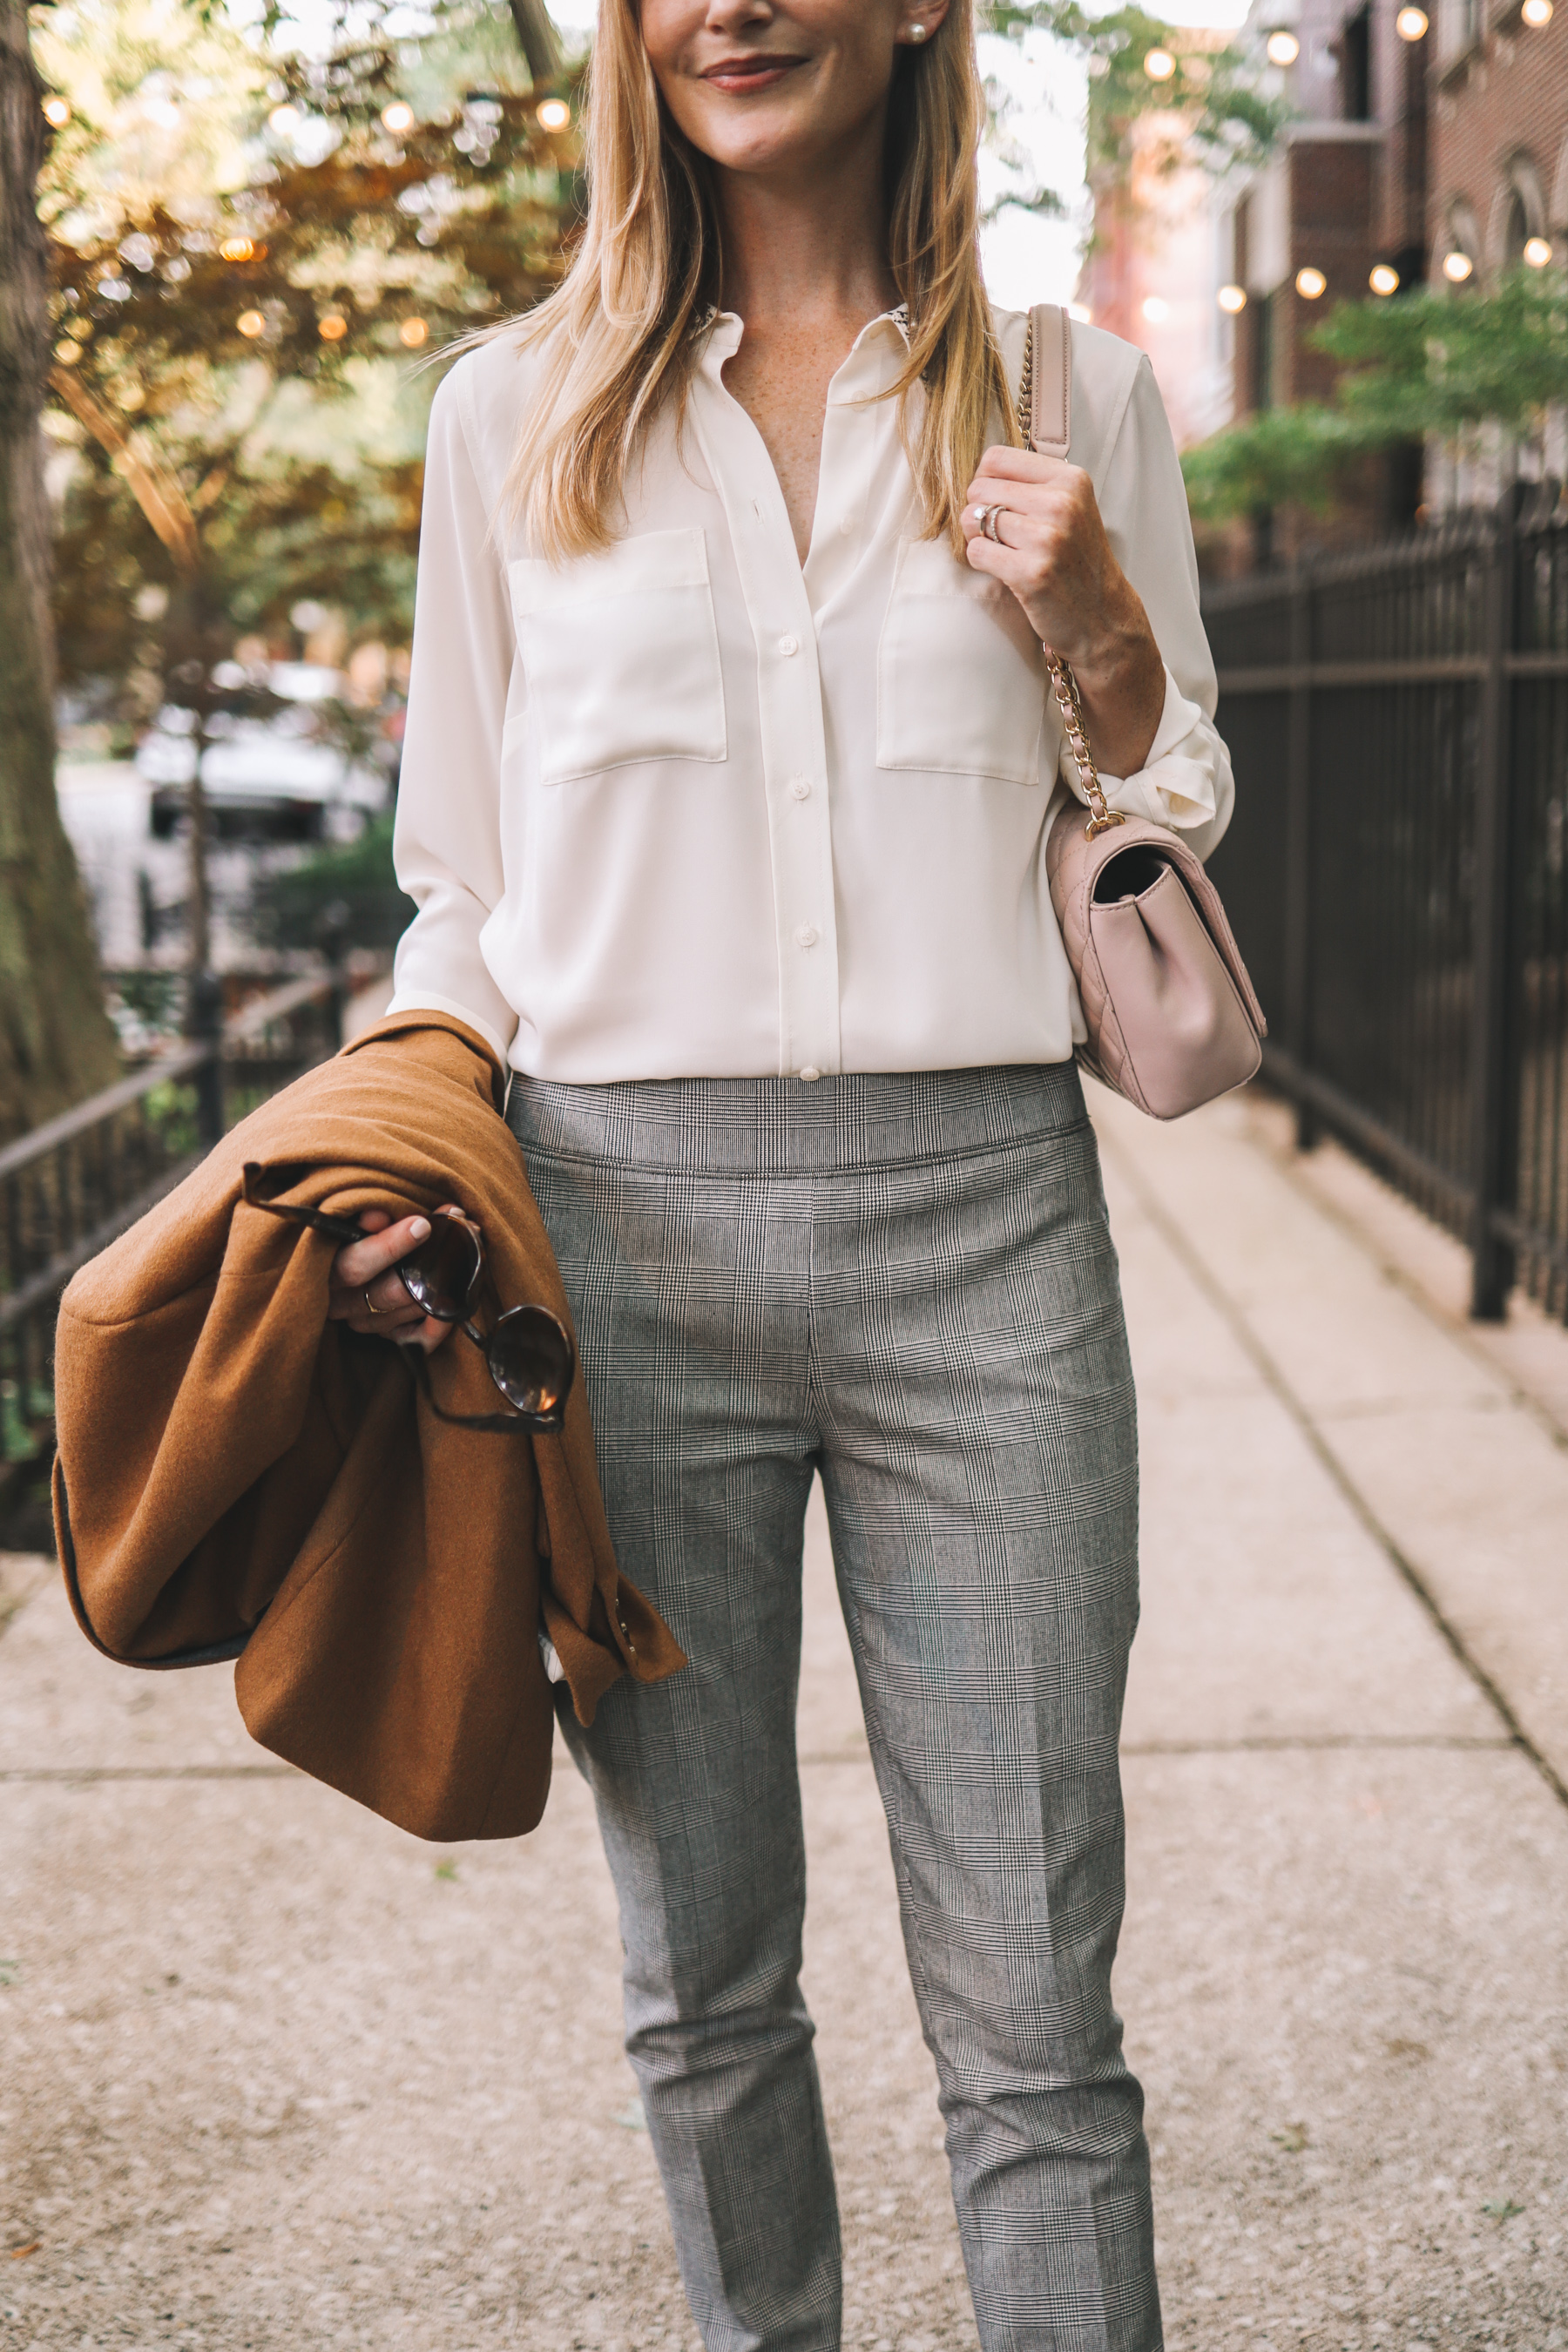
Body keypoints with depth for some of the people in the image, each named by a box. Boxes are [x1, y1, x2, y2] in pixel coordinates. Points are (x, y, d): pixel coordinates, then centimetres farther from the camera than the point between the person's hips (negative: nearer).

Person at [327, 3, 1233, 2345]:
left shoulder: (1076, 395, 9)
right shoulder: (517, 408, 10)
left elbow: (1172, 842, 15)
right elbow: (466, 881, 13)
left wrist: (1108, 638, -4)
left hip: (980, 1213, 0)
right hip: (622, 1214, 1)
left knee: (1034, 2004, 1)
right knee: (704, 1979, 11)